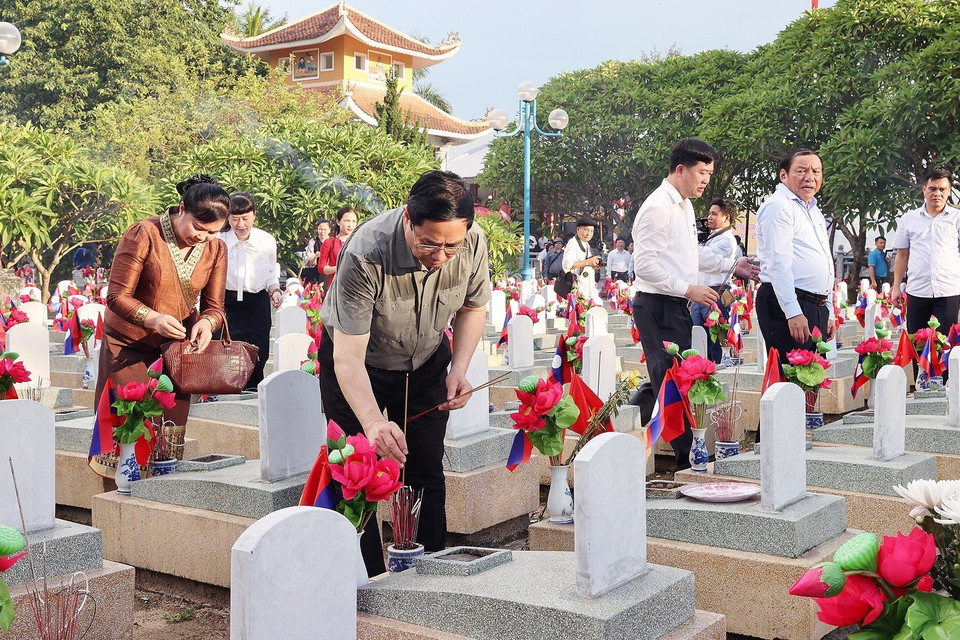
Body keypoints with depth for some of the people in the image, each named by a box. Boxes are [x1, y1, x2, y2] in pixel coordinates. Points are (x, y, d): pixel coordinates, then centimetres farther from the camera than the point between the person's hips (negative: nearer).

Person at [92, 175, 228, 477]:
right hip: (129, 345, -4)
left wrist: (207, 323, -24)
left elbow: (213, 305, 1)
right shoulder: (144, 235, -16)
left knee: (172, 426, 2)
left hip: (177, 347, 4)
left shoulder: (216, 249, -1)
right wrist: (153, 319, -34)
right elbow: (117, 296, -16)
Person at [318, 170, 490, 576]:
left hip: (426, 360, 3)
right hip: (358, 362, -3)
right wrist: (373, 422, -53)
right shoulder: (365, 254, -38)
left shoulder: (473, 243, -24)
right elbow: (347, 358, -38)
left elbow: (473, 307, -1)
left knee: (427, 475, 1)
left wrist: (458, 370, -15)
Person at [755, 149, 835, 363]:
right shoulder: (778, 206, -7)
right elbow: (779, 263, -16)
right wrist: (793, 312, -23)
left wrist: (828, 312, 24)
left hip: (817, 307, 9)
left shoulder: (815, 212, 24)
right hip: (787, 306, -9)